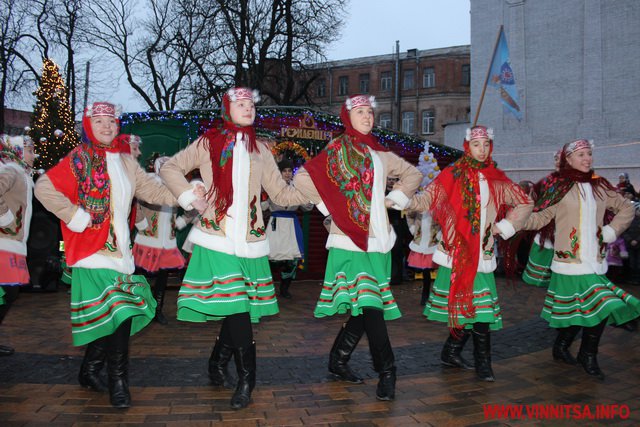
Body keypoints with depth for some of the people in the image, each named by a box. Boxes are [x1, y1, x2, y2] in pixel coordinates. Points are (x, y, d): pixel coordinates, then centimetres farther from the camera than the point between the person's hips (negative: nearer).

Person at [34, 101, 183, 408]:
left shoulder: (126, 162, 15)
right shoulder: (79, 159, -4)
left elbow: (150, 190, 11)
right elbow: (44, 188, -12)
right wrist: (76, 217, -14)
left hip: (119, 249, 6)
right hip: (92, 250, -6)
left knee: (118, 314, 8)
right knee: (118, 313, -10)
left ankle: (90, 370, 28)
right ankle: (117, 382, 4)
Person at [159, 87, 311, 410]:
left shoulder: (260, 150, 15)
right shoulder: (209, 143, 6)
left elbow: (280, 192, 12)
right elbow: (169, 168, 8)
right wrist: (189, 198, -6)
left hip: (249, 239, 3)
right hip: (217, 237, -3)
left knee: (239, 307, 5)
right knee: (236, 307, -9)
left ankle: (218, 363, 26)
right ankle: (246, 377, 2)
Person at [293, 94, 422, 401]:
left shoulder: (381, 154, 15)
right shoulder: (337, 149, -1)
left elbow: (413, 174, 25)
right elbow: (302, 178, -9)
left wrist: (395, 198, 11)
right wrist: (329, 206, -8)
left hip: (377, 240, 6)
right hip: (350, 240, -6)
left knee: (366, 307, 7)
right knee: (369, 303, -12)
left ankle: (338, 361, 23)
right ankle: (386, 370, -2)